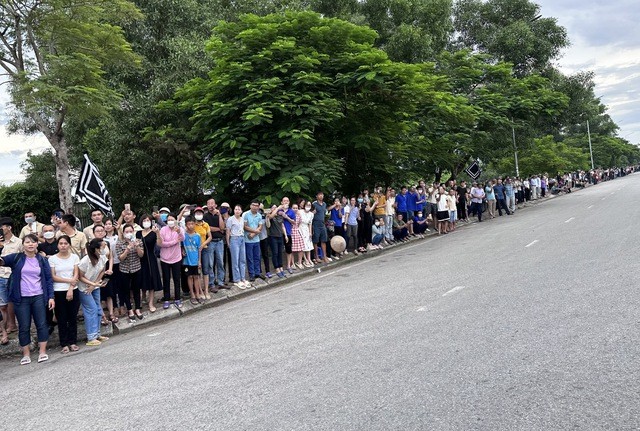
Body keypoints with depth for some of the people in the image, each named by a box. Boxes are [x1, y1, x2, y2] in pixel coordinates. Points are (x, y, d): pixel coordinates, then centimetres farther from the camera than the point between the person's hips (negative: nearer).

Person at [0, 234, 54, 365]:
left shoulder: (42, 260, 4)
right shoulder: (16, 258, 1)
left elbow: (49, 279, 4)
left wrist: (51, 297, -1)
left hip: (39, 297, 1)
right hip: (21, 299, -1)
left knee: (41, 324, 3)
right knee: (24, 327, 5)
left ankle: (43, 352, 13)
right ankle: (26, 354, 15)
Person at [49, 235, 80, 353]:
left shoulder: (75, 257, 4)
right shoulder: (52, 259, 0)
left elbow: (76, 275, -1)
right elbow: (53, 277, -4)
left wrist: (71, 289, -11)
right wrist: (69, 280, -11)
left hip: (73, 291, 1)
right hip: (58, 292, -1)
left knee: (72, 317, 5)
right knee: (62, 319, 4)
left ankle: (73, 342, 14)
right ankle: (64, 344, 10)